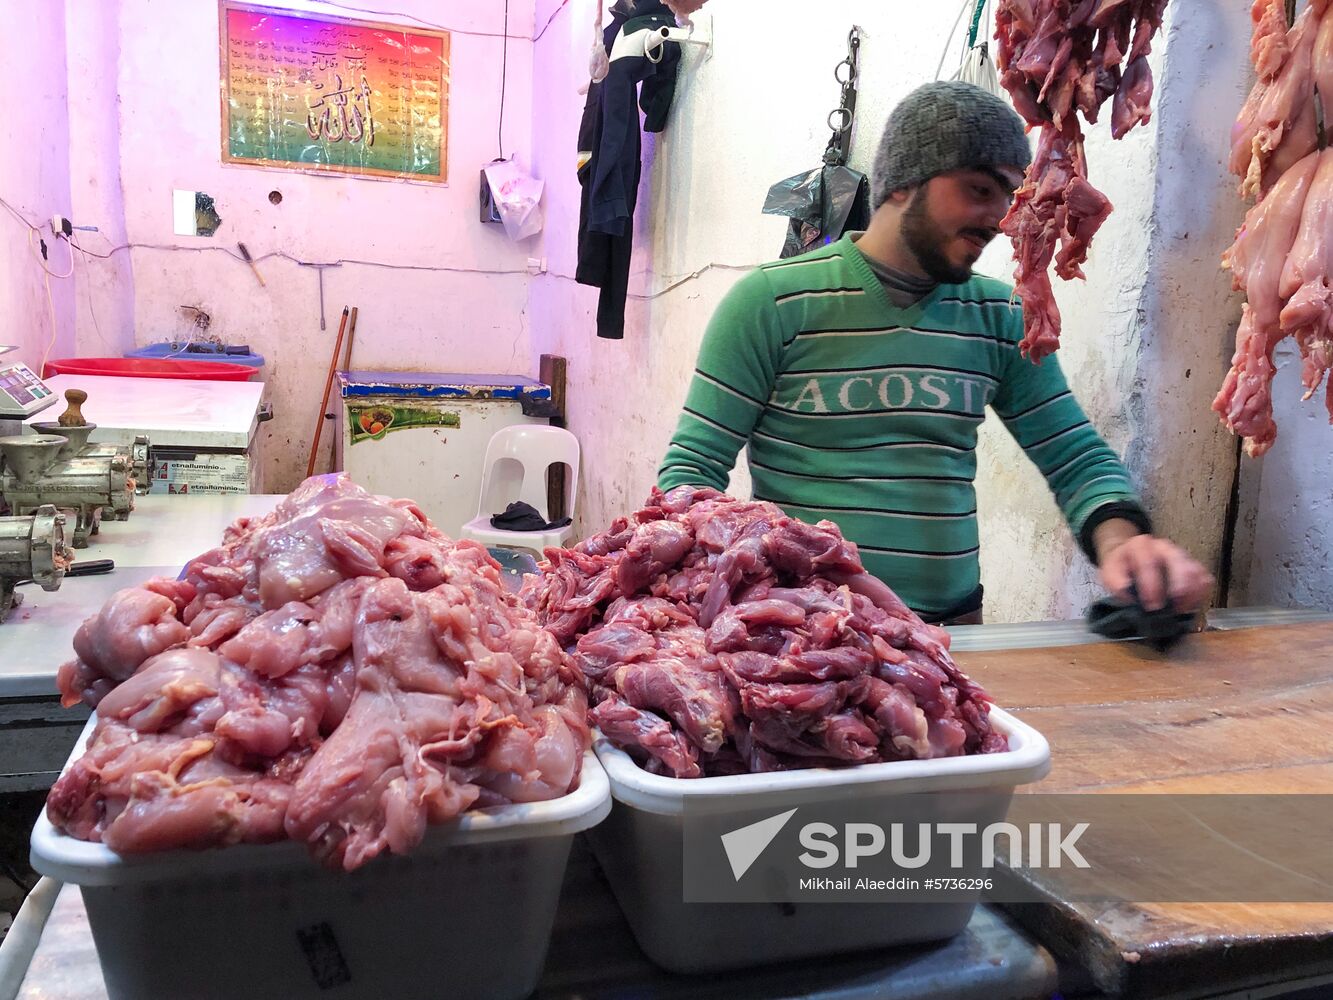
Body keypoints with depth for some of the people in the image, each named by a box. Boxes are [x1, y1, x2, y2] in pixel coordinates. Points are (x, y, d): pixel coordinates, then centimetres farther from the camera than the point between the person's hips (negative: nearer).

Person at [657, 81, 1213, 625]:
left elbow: (1079, 459, 15)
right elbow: (691, 467, -3)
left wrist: (1118, 538, -7)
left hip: (952, 622, 6)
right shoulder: (772, 300, -3)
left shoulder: (1001, 319, 11)